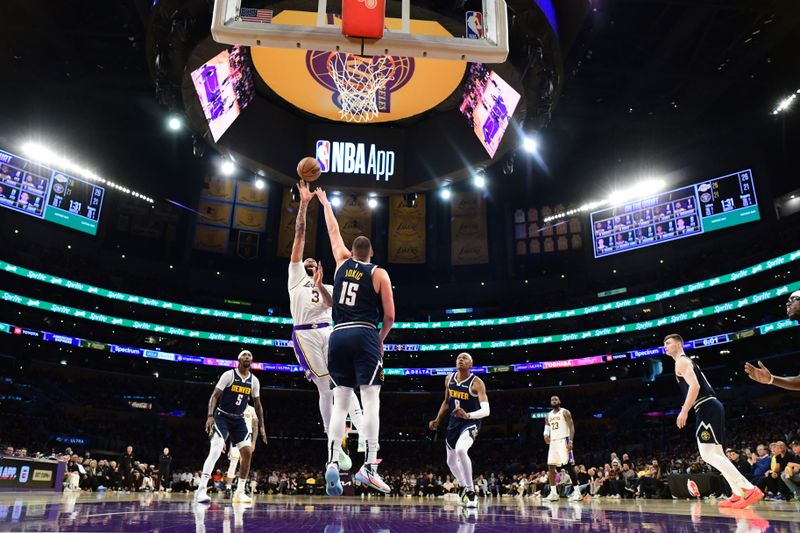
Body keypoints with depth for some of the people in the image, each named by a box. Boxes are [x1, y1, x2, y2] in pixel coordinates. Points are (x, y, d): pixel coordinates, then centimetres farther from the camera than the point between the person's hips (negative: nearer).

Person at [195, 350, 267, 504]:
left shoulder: (254, 381, 1)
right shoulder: (229, 375, -13)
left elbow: (257, 404, 9)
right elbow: (215, 395, -15)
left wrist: (261, 426, 6)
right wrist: (210, 416, -29)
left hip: (238, 419, 5)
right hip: (222, 417, -5)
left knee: (247, 452, -4)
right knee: (216, 450, -23)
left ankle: (240, 492, 6)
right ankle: (201, 490, -22)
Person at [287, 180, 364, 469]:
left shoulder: (328, 288, 26)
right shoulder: (296, 275, 17)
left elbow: (335, 305, 3)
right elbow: (299, 236, 11)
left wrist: (320, 286, -9)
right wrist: (303, 203, 7)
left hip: (328, 332, 3)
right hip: (306, 335, -3)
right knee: (325, 390, -5)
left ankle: (362, 433, -17)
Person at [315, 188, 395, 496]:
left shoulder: (342, 262, 14)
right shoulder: (379, 273, 5)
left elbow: (334, 232, 31)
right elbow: (389, 316, 1)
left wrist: (325, 203, 45)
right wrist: (381, 339, 19)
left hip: (338, 335, 4)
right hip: (365, 335, -3)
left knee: (339, 404, 5)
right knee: (370, 401, -7)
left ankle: (333, 463, -6)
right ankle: (370, 466, -14)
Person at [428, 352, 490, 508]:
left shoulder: (476, 383, -19)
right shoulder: (449, 379, -1)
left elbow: (486, 410, -27)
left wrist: (468, 415, -43)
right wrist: (437, 420, 10)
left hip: (471, 422, -6)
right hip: (454, 421, 7)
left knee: (460, 450, -34)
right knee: (451, 461, 15)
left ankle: (471, 492, -20)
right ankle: (463, 486, 45)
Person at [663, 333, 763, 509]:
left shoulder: (681, 362, -6)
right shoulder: (687, 361, 25)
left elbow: (694, 386, -20)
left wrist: (684, 411, -21)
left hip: (707, 408, -11)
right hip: (711, 407, 11)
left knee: (708, 454, -13)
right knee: (716, 454, 14)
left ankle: (749, 489, -17)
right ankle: (739, 494, 12)